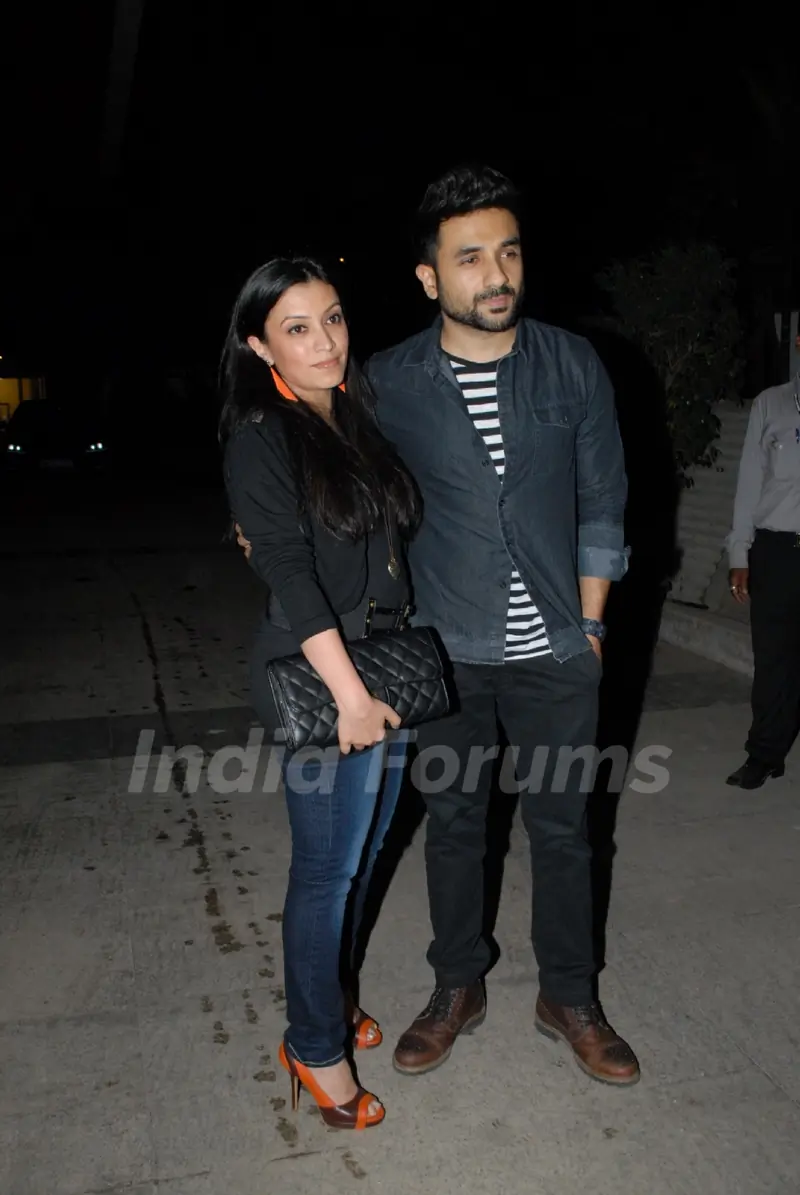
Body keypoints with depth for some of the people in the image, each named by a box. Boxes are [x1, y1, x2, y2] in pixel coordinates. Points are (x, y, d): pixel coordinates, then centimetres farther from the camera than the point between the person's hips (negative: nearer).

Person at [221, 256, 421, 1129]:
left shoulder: (357, 421, 11)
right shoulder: (261, 438, -12)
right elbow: (289, 571, -20)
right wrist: (350, 691, -22)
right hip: (321, 680, -7)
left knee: (362, 854, 19)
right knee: (328, 868, 5)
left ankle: (329, 995, 40)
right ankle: (314, 1046, 25)